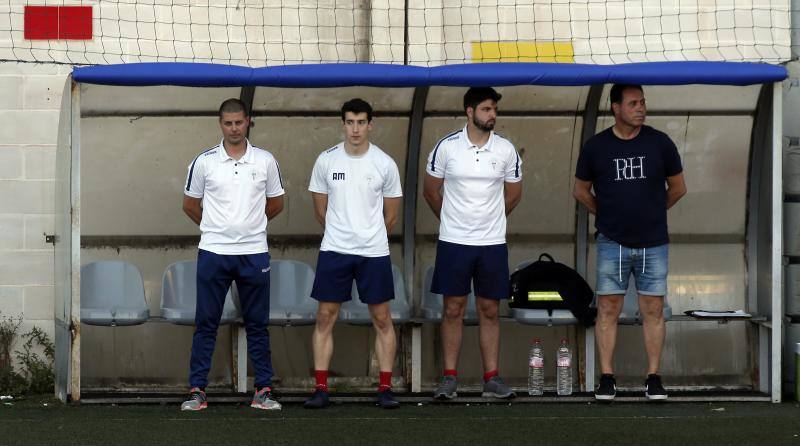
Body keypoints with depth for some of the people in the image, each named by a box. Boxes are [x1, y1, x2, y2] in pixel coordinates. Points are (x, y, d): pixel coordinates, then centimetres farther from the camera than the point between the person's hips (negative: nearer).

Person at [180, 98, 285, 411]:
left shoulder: (265, 161, 2)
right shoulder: (204, 162, 0)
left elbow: (275, 204, 14)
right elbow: (190, 205, 11)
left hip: (254, 253, 1)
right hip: (213, 252, -1)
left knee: (257, 324, 5)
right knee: (206, 324, 1)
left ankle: (263, 390, 9)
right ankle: (197, 390, 5)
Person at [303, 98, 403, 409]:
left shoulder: (385, 164, -3)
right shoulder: (326, 161, 0)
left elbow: (391, 214, 8)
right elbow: (320, 208, 10)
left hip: (374, 253, -1)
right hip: (334, 251, 1)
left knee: (382, 319, 2)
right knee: (325, 318, 0)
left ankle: (385, 388, 9)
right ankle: (321, 389, 5)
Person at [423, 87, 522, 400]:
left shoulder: (506, 150, 1)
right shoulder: (447, 147, -4)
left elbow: (513, 195, 15)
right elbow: (431, 191, 9)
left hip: (492, 243, 2)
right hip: (453, 242, -2)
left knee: (490, 311, 5)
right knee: (453, 310, 2)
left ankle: (491, 378, 10)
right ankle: (449, 378, 6)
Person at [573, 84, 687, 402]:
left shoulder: (660, 143, -2)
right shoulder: (596, 147, -2)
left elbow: (678, 188, 11)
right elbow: (580, 190, 12)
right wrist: (606, 214, 11)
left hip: (653, 243, 0)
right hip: (612, 243, 0)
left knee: (653, 310, 2)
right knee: (608, 309, 0)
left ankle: (653, 379, 7)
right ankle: (606, 379, 4)